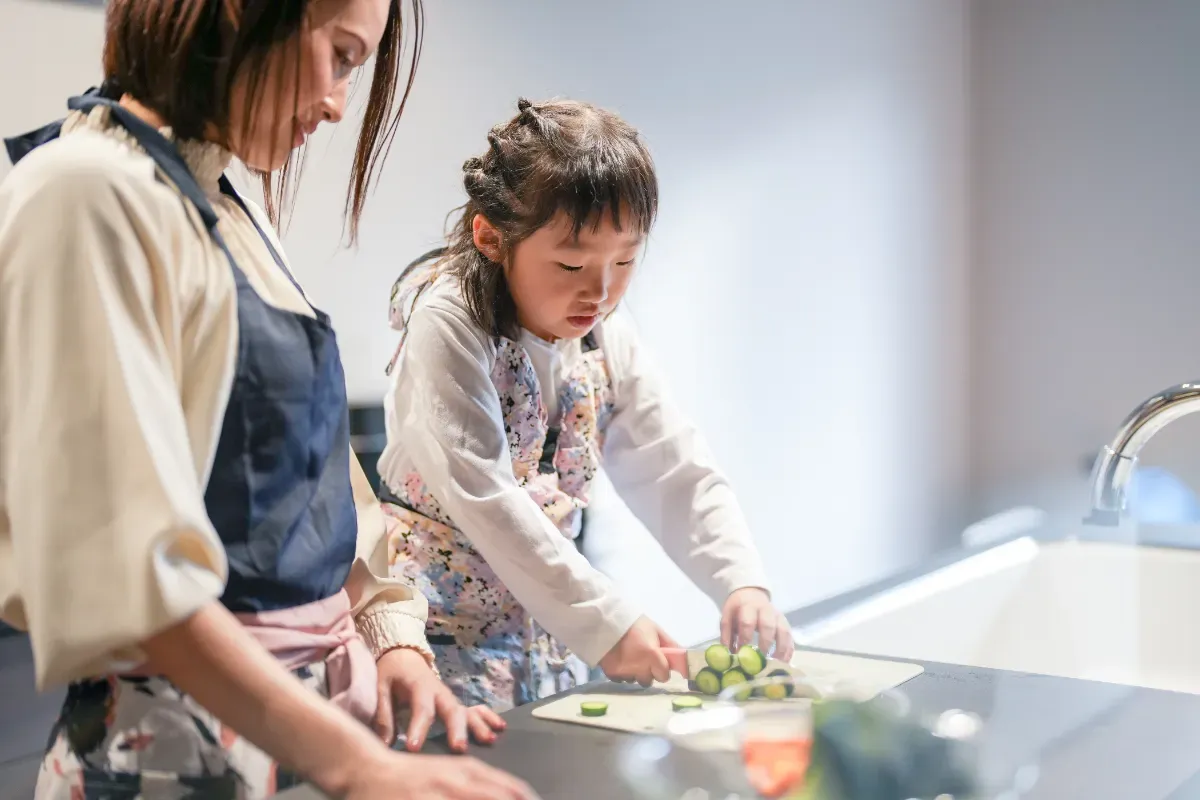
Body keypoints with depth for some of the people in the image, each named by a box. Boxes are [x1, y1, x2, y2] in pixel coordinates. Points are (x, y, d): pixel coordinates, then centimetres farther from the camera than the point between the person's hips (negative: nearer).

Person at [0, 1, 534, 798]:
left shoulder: (235, 217, 10)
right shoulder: (92, 198, -16)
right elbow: (122, 565, -24)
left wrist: (392, 636, 0)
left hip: (317, 705, 8)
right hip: (183, 731, -8)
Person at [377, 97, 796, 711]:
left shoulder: (607, 343, 4)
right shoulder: (449, 322, -15)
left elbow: (679, 477, 5)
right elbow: (482, 498, -23)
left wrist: (743, 585, -13)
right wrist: (606, 623, -25)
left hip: (553, 638, 6)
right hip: (445, 636, -5)